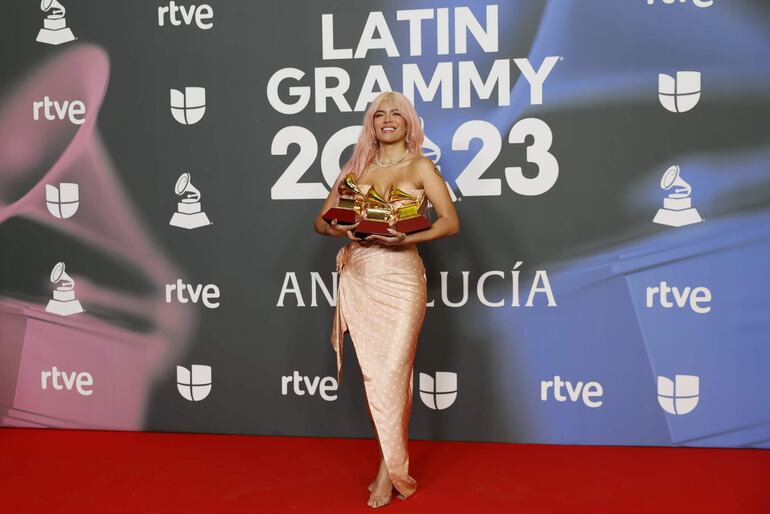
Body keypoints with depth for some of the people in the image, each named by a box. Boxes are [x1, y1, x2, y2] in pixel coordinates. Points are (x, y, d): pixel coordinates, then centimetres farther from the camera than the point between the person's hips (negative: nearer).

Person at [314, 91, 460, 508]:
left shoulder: (420, 167, 3)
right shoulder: (355, 169, 13)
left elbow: (451, 222, -5)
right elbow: (322, 220, 12)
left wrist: (405, 238, -18)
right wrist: (342, 229, -10)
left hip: (400, 276, -3)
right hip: (358, 278, 3)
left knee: (392, 372, -7)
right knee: (373, 373, 4)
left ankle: (389, 471, 5)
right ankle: (393, 464, 16)